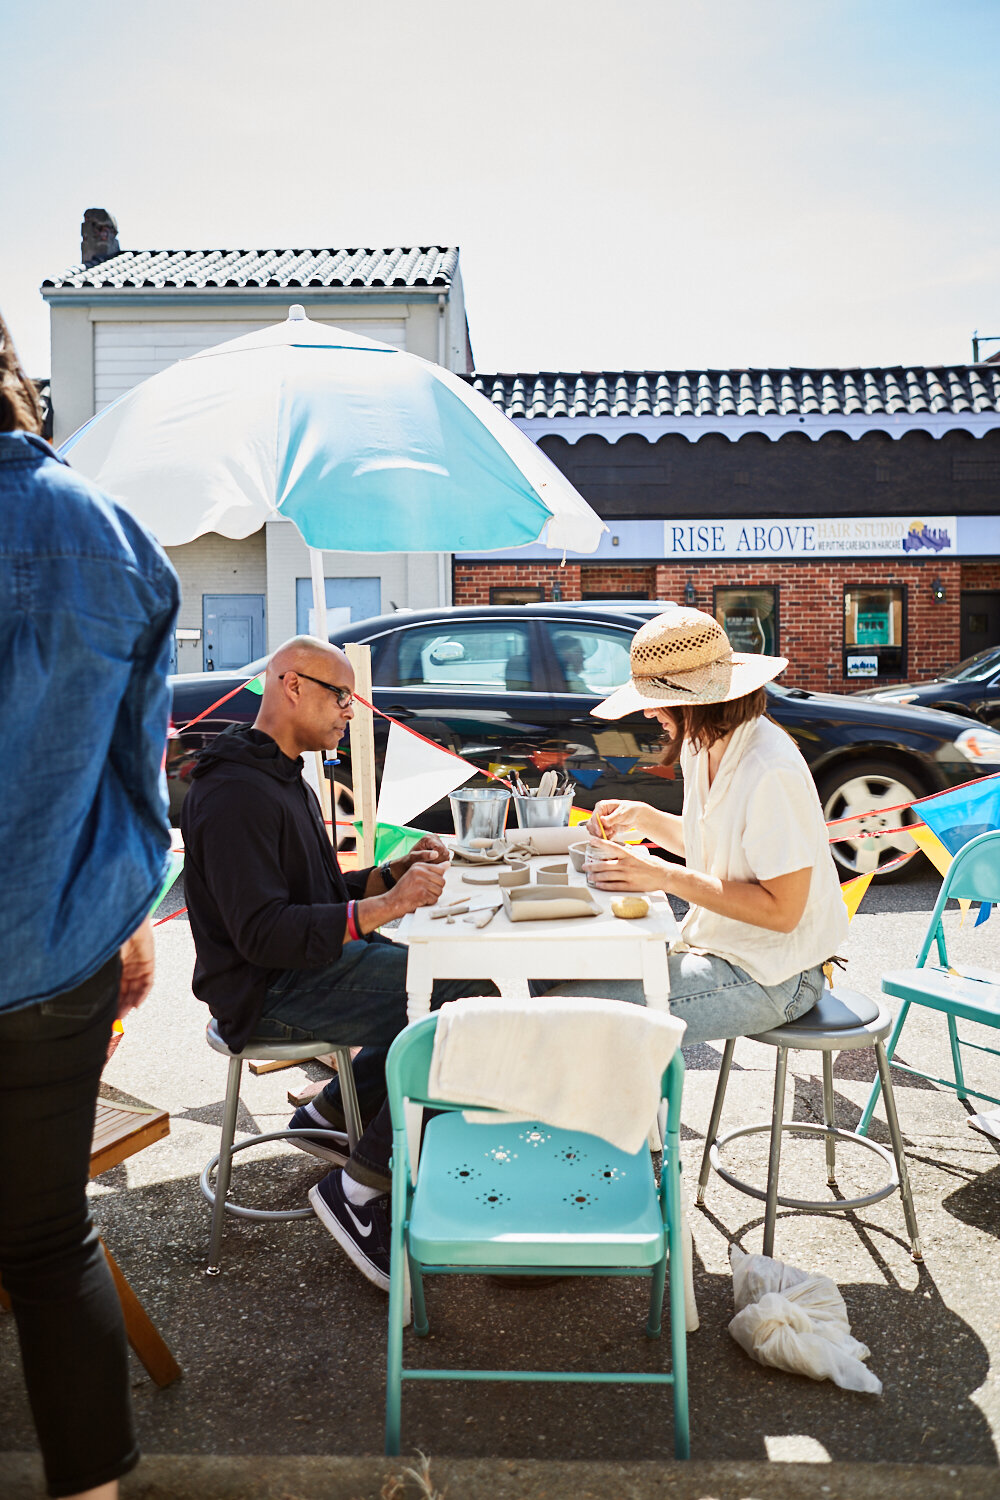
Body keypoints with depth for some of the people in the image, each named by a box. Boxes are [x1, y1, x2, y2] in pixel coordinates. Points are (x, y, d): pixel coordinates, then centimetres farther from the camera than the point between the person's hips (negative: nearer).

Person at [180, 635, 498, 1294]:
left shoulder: (283, 778, 17)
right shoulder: (235, 793, -17)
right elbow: (263, 933, -25)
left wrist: (395, 870, 2)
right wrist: (388, 904, -27)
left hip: (310, 962, 10)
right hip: (268, 993, -10)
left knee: (465, 975, 4)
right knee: (466, 1013, -20)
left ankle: (330, 1115, 12)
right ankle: (359, 1191, -9)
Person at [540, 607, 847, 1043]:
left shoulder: (771, 772, -24)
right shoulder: (700, 747, 5)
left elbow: (781, 910, -23)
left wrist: (667, 877, -23)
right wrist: (640, 817, 4)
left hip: (769, 976, -9)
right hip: (714, 947, 9)